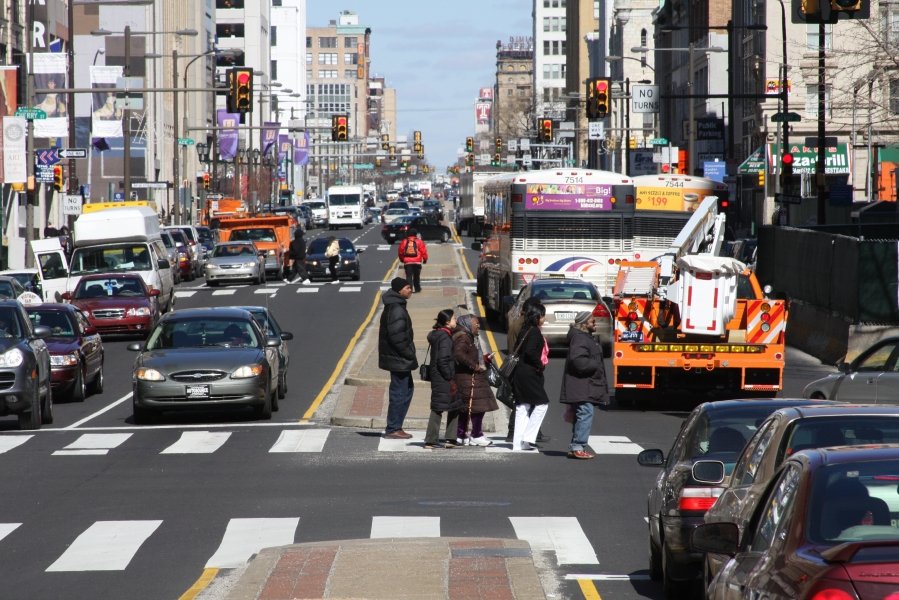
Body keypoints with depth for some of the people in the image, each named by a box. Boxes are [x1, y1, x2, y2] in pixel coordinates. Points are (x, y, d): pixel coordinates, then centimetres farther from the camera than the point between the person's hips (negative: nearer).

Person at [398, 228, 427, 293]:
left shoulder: (404, 242, 5)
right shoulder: (418, 242, 0)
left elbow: (400, 252, 11)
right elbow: (423, 251, -1)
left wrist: (402, 259, 28)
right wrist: (425, 259, 14)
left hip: (407, 262, 0)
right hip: (417, 262, 0)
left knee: (409, 276, -1)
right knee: (416, 276, 12)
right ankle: (417, 288, 18)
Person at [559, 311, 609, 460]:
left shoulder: (588, 337, 20)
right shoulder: (579, 339, -15)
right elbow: (578, 361, -26)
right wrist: (596, 366, -16)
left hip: (587, 386, 11)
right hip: (581, 386, -11)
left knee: (582, 415, 13)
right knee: (585, 414, -15)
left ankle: (575, 447, 18)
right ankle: (578, 447, -17)